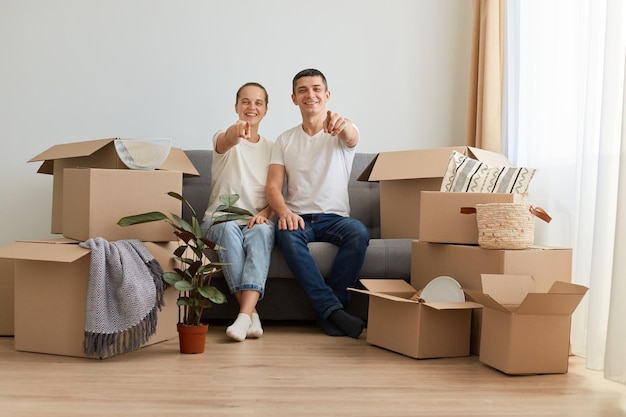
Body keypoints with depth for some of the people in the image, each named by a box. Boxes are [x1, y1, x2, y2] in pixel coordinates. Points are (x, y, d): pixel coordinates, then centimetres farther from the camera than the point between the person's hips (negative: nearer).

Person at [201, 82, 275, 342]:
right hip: (220, 219, -1)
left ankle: (244, 315, -44)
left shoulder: (271, 148, 14)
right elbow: (224, 143, -25)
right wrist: (235, 132, -50)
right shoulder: (225, 138, 3)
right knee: (229, 228, -37)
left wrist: (264, 214, -13)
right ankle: (252, 313, -34)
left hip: (257, 221, 2)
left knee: (262, 231, -34)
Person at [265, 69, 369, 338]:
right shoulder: (284, 140, 15)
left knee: (359, 232, -33)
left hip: (335, 217, 0)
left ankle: (327, 311, -22)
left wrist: (343, 124, -47)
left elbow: (352, 136, -20)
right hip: (298, 217, 1)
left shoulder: (340, 133, 8)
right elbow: (273, 186, 4)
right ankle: (334, 310, -34)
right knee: (287, 234, -34)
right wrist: (284, 212, -20)